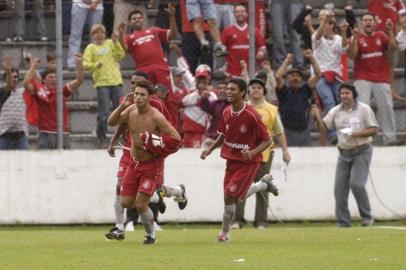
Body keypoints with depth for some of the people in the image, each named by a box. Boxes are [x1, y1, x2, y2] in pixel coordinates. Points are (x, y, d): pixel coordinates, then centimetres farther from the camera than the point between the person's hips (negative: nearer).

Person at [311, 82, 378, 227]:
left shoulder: (364, 109, -5)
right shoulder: (336, 111, 8)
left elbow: (374, 129, -6)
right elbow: (324, 127, 7)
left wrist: (357, 134, -20)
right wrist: (318, 117, -12)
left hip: (361, 152, -5)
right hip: (344, 154, 5)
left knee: (356, 184, -19)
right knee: (339, 188, -2)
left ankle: (367, 216, -4)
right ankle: (343, 222, 4)